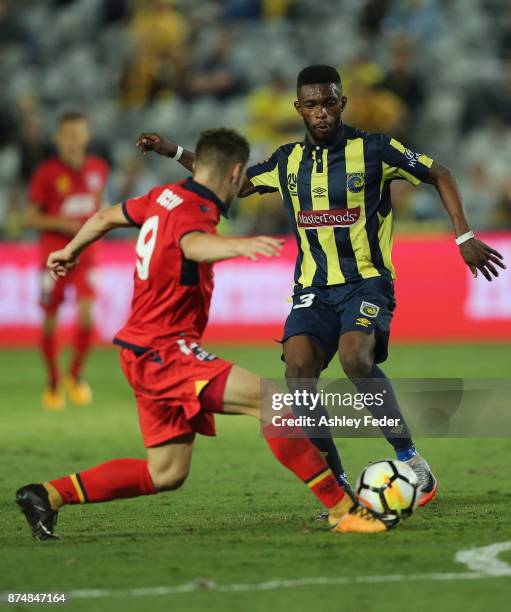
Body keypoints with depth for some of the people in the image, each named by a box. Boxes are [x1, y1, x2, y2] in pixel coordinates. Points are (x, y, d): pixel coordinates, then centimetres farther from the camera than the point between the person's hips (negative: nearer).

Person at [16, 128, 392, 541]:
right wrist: (238, 245, -64)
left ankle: (48, 496, 14)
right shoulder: (192, 211, -17)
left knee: (166, 473, 13)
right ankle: (342, 510, -24)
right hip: (164, 351, -10)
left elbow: (105, 218, 27)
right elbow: (194, 245, -43)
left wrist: (71, 252, 46)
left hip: (147, 353, 10)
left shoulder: (164, 197, 11)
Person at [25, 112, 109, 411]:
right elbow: (31, 218, -7)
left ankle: (76, 374, 7)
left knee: (87, 314, -16)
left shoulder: (98, 168, 2)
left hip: (86, 254, 2)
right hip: (54, 254, -2)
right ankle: (54, 382, 26)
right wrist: (64, 224, -20)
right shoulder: (47, 173, -9)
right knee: (51, 320, 5)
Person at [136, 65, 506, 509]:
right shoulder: (288, 161, 9)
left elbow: (439, 175, 5)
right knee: (298, 369, -20)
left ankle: (411, 460, -17)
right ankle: (339, 486, -10)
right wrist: (173, 152, 16)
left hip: (367, 281, -4)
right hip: (313, 287, 4)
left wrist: (465, 237, -1)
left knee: (354, 357, -31)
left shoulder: (373, 150, -4)